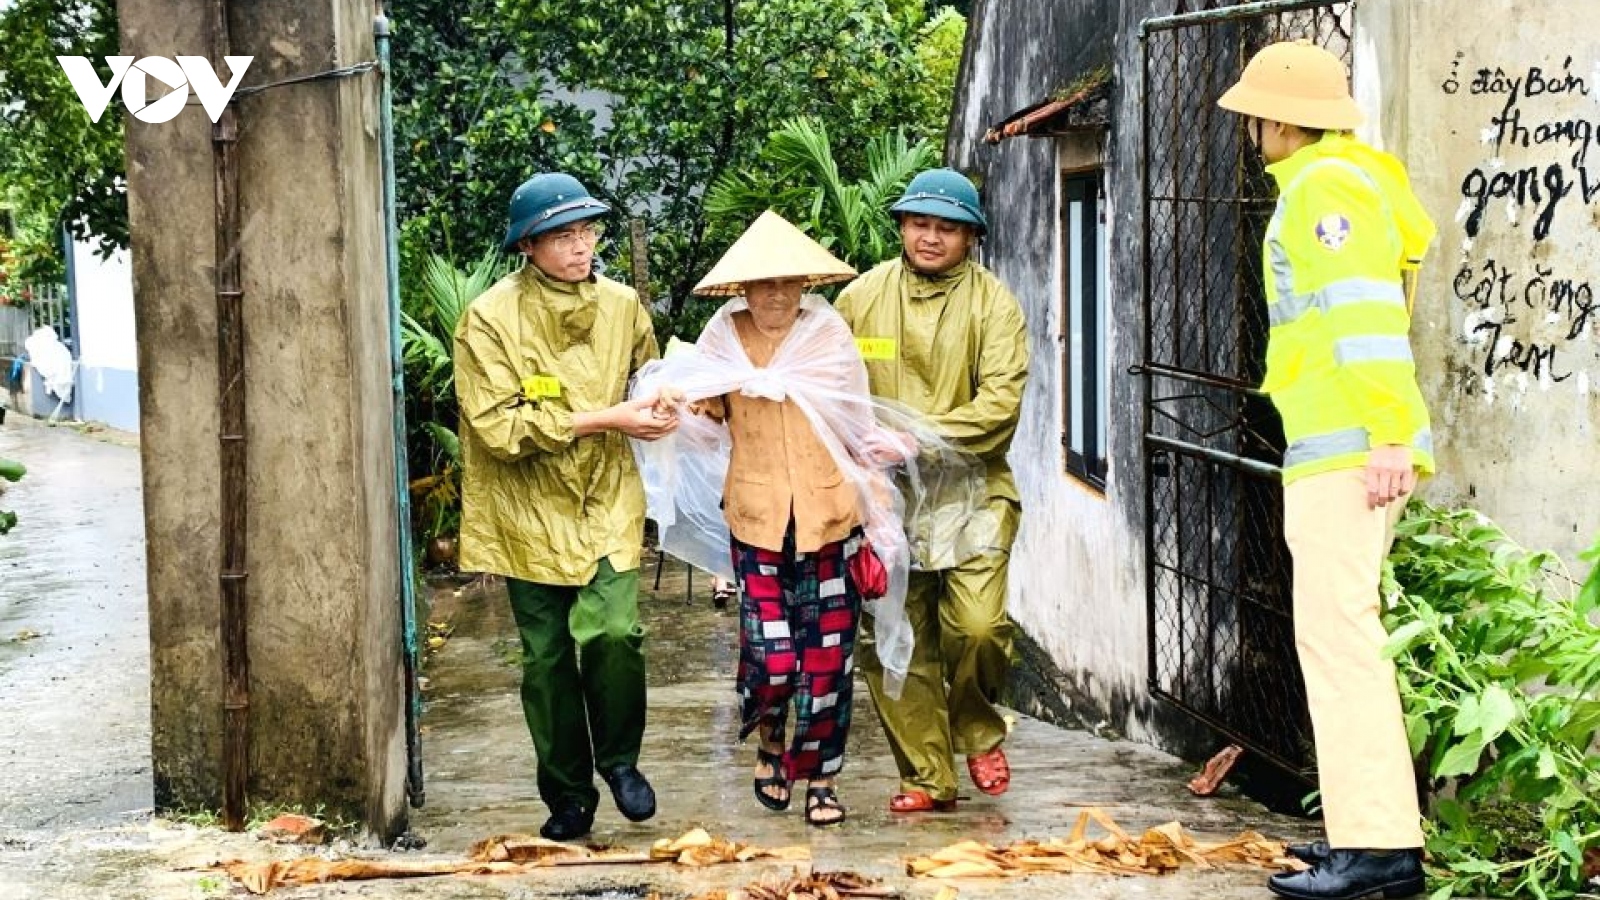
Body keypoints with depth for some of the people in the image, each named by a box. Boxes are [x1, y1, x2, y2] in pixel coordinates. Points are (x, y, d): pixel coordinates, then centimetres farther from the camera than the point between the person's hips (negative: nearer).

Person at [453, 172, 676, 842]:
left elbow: (649, 375, 23)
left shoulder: (621, 305, 3)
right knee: (547, 659, 6)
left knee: (612, 634, -17)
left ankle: (619, 759, 10)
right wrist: (601, 419, -19)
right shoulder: (490, 318, -10)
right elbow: (497, 426, -18)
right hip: (530, 511, -2)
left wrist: (663, 405, -1)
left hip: (607, 503, 2)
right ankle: (569, 798, 22)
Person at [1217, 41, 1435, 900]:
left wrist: (1386, 434, -25)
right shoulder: (1323, 184, 21)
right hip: (1345, 445, 11)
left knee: (1336, 633, -13)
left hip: (1346, 447, -11)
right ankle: (1372, 826, 20)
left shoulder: (1328, 184, -10)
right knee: (1344, 634, 14)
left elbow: (1367, 313, -19)